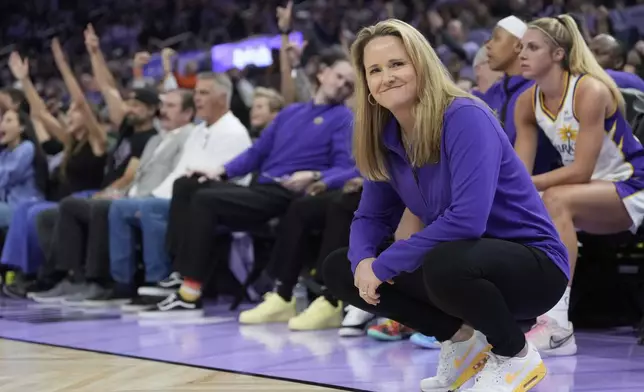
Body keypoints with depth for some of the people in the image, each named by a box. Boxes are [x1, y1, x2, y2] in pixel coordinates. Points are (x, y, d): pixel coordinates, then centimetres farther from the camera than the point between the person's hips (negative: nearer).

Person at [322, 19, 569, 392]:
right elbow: (372, 217, 8)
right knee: (340, 270, -1)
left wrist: (383, 265, -26)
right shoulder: (385, 137, 1)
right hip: (465, 256, 8)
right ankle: (462, 340, 7)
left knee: (442, 266, -39)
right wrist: (363, 260, -16)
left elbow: (466, 218, -33)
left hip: (532, 262, -7)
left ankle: (517, 356, -9)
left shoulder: (464, 117, -22)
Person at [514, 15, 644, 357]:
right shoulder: (528, 103, -2)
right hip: (586, 192, 7)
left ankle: (557, 326, -41)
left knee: (556, 199, -35)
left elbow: (582, 170, -27)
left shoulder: (590, 91, -21)